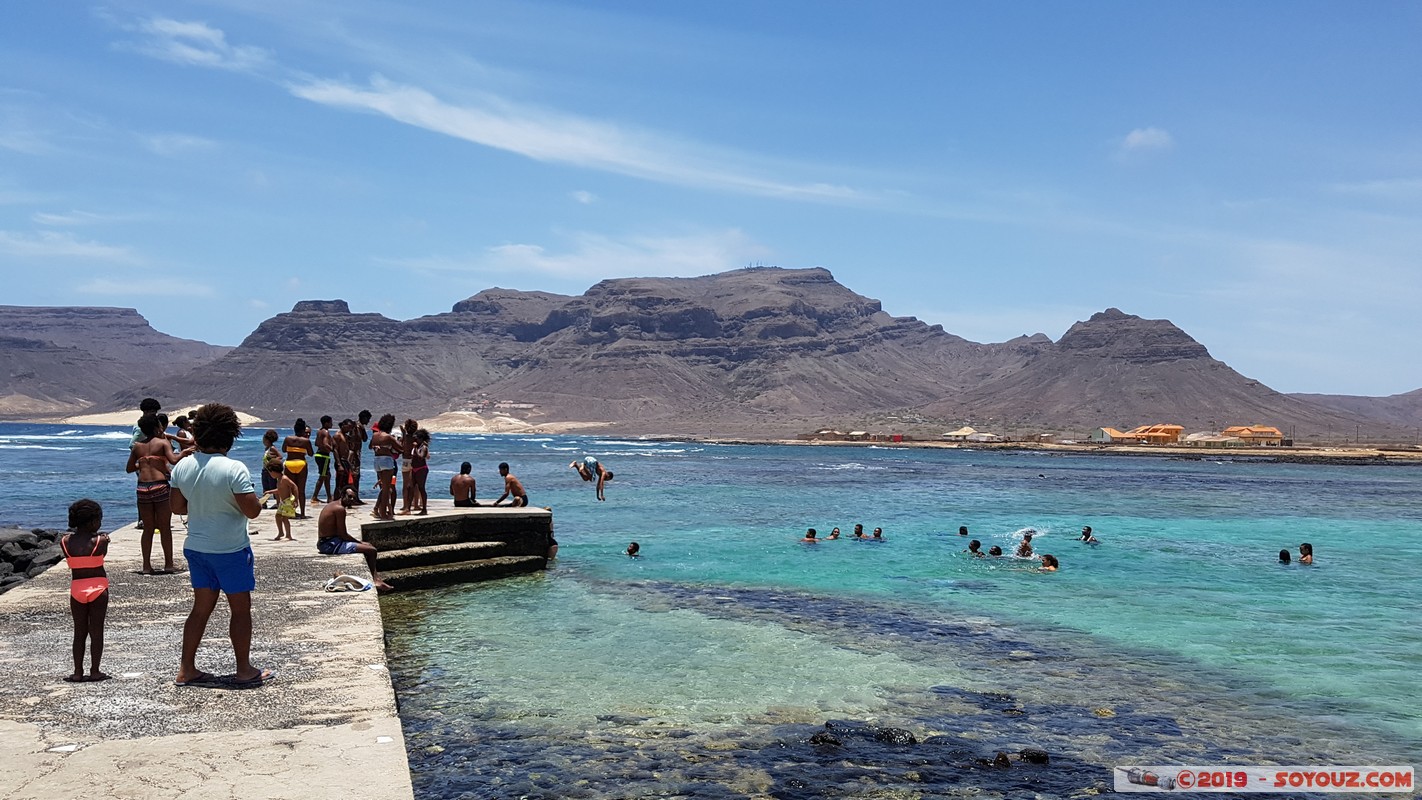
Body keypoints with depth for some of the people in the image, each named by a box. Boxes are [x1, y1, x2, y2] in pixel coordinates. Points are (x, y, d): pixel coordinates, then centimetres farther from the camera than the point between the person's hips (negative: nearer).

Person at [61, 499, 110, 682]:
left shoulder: (65, 541, -3)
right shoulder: (100, 541, -12)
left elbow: (70, 559, 9)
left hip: (77, 588, 3)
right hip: (98, 587, -3)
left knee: (79, 631, 12)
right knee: (96, 630, 4)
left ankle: (78, 672, 12)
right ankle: (94, 671, 7)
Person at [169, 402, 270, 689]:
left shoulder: (183, 466, -2)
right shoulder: (234, 469, -21)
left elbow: (178, 506, 8)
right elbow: (252, 510, -22)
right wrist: (262, 500, -1)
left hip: (195, 547, 6)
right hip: (230, 550, -6)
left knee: (201, 607, 17)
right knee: (241, 608, 7)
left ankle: (186, 670, 21)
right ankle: (244, 671, 16)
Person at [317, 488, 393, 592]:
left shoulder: (332, 505, 15)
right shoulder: (340, 508, -17)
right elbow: (343, 535, -18)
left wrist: (358, 541, 9)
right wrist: (359, 542, -5)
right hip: (331, 545, -11)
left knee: (368, 545, 20)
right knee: (371, 550, -10)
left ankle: (376, 579, 20)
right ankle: (375, 580, 7)